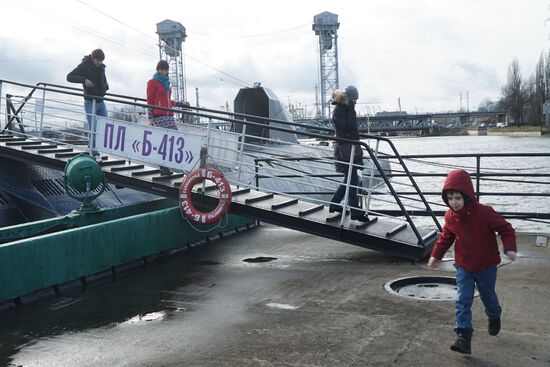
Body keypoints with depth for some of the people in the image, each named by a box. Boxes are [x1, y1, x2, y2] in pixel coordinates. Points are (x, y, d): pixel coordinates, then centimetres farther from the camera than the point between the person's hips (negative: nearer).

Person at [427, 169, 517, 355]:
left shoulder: (484, 212, -22)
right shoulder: (450, 216, -7)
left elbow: (505, 229, -15)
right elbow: (446, 236, 10)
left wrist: (509, 248, -28)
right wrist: (436, 254, 9)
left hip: (486, 266, -2)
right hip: (463, 266, 3)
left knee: (488, 296, 19)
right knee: (463, 301, -8)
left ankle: (494, 317, 51)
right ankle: (464, 337, -8)